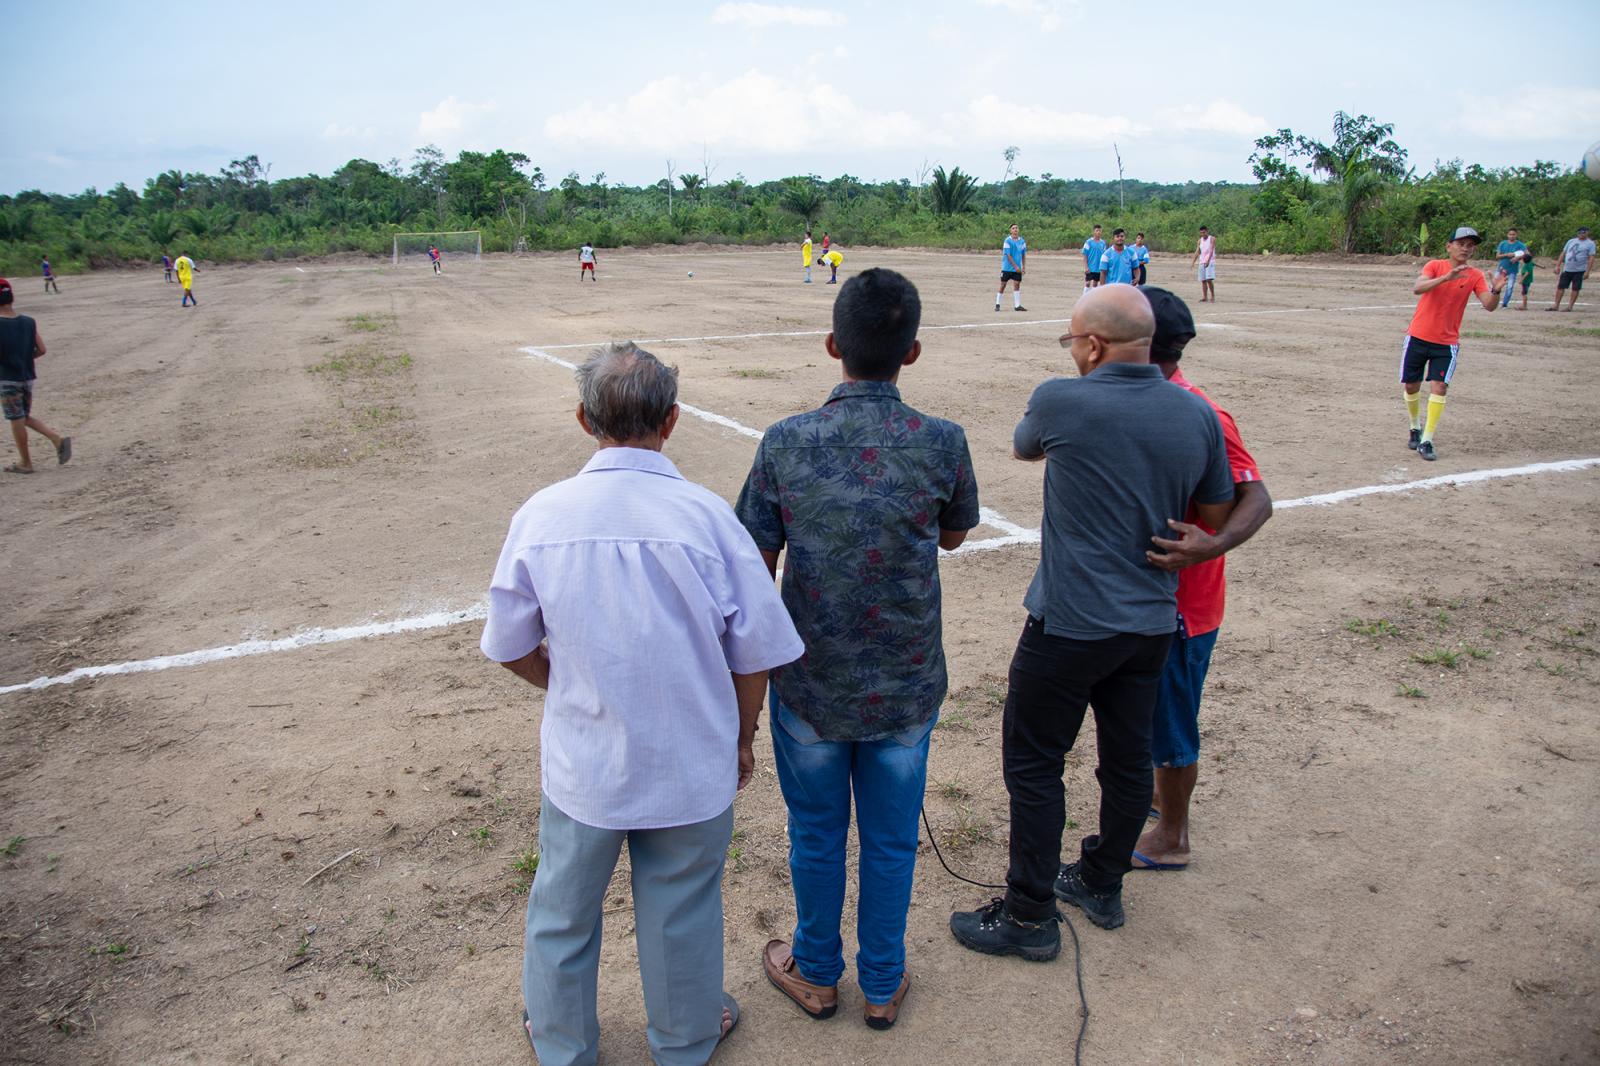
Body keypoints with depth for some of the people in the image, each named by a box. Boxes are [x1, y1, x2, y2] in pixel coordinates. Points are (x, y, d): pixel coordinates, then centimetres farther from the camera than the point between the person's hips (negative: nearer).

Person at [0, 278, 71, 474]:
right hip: (27, 377, 5)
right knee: (25, 417, 20)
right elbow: (41, 350, 1)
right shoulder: (29, 322, -1)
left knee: (16, 420, 5)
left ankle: (25, 462, 14)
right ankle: (58, 439, 1)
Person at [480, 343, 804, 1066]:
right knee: (681, 912, 21)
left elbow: (510, 649, -2)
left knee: (564, 908, 24)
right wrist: (742, 738, 7)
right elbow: (754, 653, -11)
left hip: (581, 764, 1)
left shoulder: (541, 515, -14)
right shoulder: (707, 516, -19)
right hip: (690, 767, -1)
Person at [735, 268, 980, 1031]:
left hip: (810, 684, 0)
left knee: (816, 834, 20)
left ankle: (815, 973, 41)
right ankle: (883, 984, 38)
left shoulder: (787, 443, -14)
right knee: (890, 840, 19)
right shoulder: (941, 443, -13)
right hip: (905, 686, 0)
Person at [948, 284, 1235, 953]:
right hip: (1153, 622, 6)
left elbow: (1023, 448, 9)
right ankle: (1102, 885, 38)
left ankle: (1030, 916, 16)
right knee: (1128, 758, 19)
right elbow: (1218, 516, 10)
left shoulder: (1061, 401, -14)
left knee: (1033, 764, 7)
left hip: (1071, 622, -6)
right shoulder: (1198, 415, 0)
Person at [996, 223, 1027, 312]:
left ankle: (1017, 305, -1)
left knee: (1017, 285, -2)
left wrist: (1024, 267, 5)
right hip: (1007, 267, -4)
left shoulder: (1022, 241, 5)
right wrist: (1015, 266, -16)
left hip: (1017, 269, 4)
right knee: (1003, 285, 2)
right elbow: (1008, 255, -13)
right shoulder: (1007, 241, -9)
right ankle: (997, 304, 12)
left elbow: (1024, 255, 12)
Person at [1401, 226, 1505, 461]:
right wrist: (1446, 277, -38)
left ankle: (1426, 441, -8)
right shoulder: (1434, 265, -5)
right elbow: (1417, 288, -24)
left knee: (1439, 387, -13)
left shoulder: (1475, 276, -2)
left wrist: (1496, 290, -34)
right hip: (1418, 337, 0)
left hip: (1447, 343, 0)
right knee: (1411, 386, 8)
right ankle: (1415, 428, 33)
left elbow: (1489, 305, -13)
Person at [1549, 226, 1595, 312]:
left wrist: (1587, 272, -14)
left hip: (1579, 270, -4)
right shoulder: (1571, 241, 12)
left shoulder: (1590, 244, -1)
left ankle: (1570, 306, 5)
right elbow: (1563, 253, 15)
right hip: (1567, 269, 4)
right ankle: (1556, 305, 5)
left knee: (1575, 288, 0)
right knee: (1560, 286, 1)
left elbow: (1591, 258, -6)